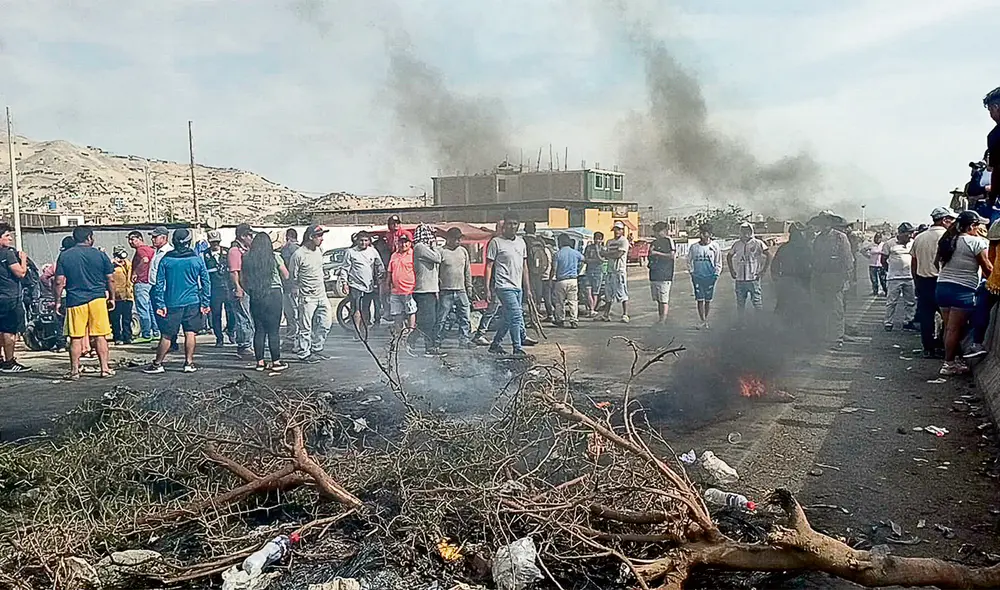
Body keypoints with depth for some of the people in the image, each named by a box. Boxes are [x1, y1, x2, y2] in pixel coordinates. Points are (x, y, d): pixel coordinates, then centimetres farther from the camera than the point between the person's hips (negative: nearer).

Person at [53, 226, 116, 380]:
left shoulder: (64, 256, 2)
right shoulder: (100, 255, 1)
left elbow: (59, 282, 0)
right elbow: (110, 280, 5)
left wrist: (58, 302, 8)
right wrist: (112, 298, 16)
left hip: (75, 301, 0)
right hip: (97, 299, 0)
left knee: (76, 338, 5)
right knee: (100, 336, 4)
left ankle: (74, 371, 9)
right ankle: (105, 369, 6)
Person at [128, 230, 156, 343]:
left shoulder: (140, 249, -12)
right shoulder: (150, 249, 16)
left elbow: (145, 259, -32)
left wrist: (135, 273, -25)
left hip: (141, 283, -9)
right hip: (151, 283, 10)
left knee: (142, 309, -6)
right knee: (152, 308, 12)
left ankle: (146, 335, -4)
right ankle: (156, 332, 15)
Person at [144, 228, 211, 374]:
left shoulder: (166, 260, -1)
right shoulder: (197, 259, -1)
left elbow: (159, 284, -1)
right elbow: (206, 282, 1)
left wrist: (160, 305, 2)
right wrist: (206, 303, 5)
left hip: (172, 303, 0)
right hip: (192, 302, 0)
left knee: (166, 335, 6)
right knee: (190, 333, 6)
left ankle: (157, 364, 14)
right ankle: (189, 363, 7)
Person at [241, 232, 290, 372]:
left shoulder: (247, 258, 3)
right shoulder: (275, 257, -5)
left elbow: (245, 281, 7)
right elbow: (286, 276, 4)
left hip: (255, 296, 3)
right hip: (274, 294, -3)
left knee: (259, 330, 10)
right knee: (274, 330, 1)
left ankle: (259, 362, 14)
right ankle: (276, 362, 4)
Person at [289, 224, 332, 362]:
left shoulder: (319, 251, 7)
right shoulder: (298, 255, -15)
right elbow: (293, 277, -8)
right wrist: (298, 295, -8)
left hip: (322, 295, 7)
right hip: (307, 298, -7)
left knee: (326, 323, 7)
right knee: (306, 328, 1)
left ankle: (316, 349, 22)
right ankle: (304, 353, 13)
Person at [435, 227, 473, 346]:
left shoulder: (463, 251, 12)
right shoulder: (441, 252, -3)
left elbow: (467, 271, 19)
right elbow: (436, 271, -4)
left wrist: (469, 286, 17)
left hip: (461, 291, 5)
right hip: (446, 292, -4)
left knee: (465, 318, 4)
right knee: (442, 319, -1)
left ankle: (465, 340, 12)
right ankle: (437, 343, 6)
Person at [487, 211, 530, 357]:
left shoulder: (521, 242, 15)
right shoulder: (496, 242, -4)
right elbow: (489, 266, -4)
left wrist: (528, 289, 17)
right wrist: (488, 288, -10)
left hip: (518, 287, 7)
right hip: (504, 286, -7)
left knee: (508, 319, 12)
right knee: (516, 316, -15)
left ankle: (496, 344, 26)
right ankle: (518, 349, -9)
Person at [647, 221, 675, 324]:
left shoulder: (668, 240, -4)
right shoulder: (654, 242, 18)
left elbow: (672, 255, -14)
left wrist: (657, 253, -15)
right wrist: (649, 263, 7)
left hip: (665, 275, -8)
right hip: (654, 275, 8)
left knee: (664, 300, -9)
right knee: (658, 300, 11)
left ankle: (663, 319, -10)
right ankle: (659, 318, 16)